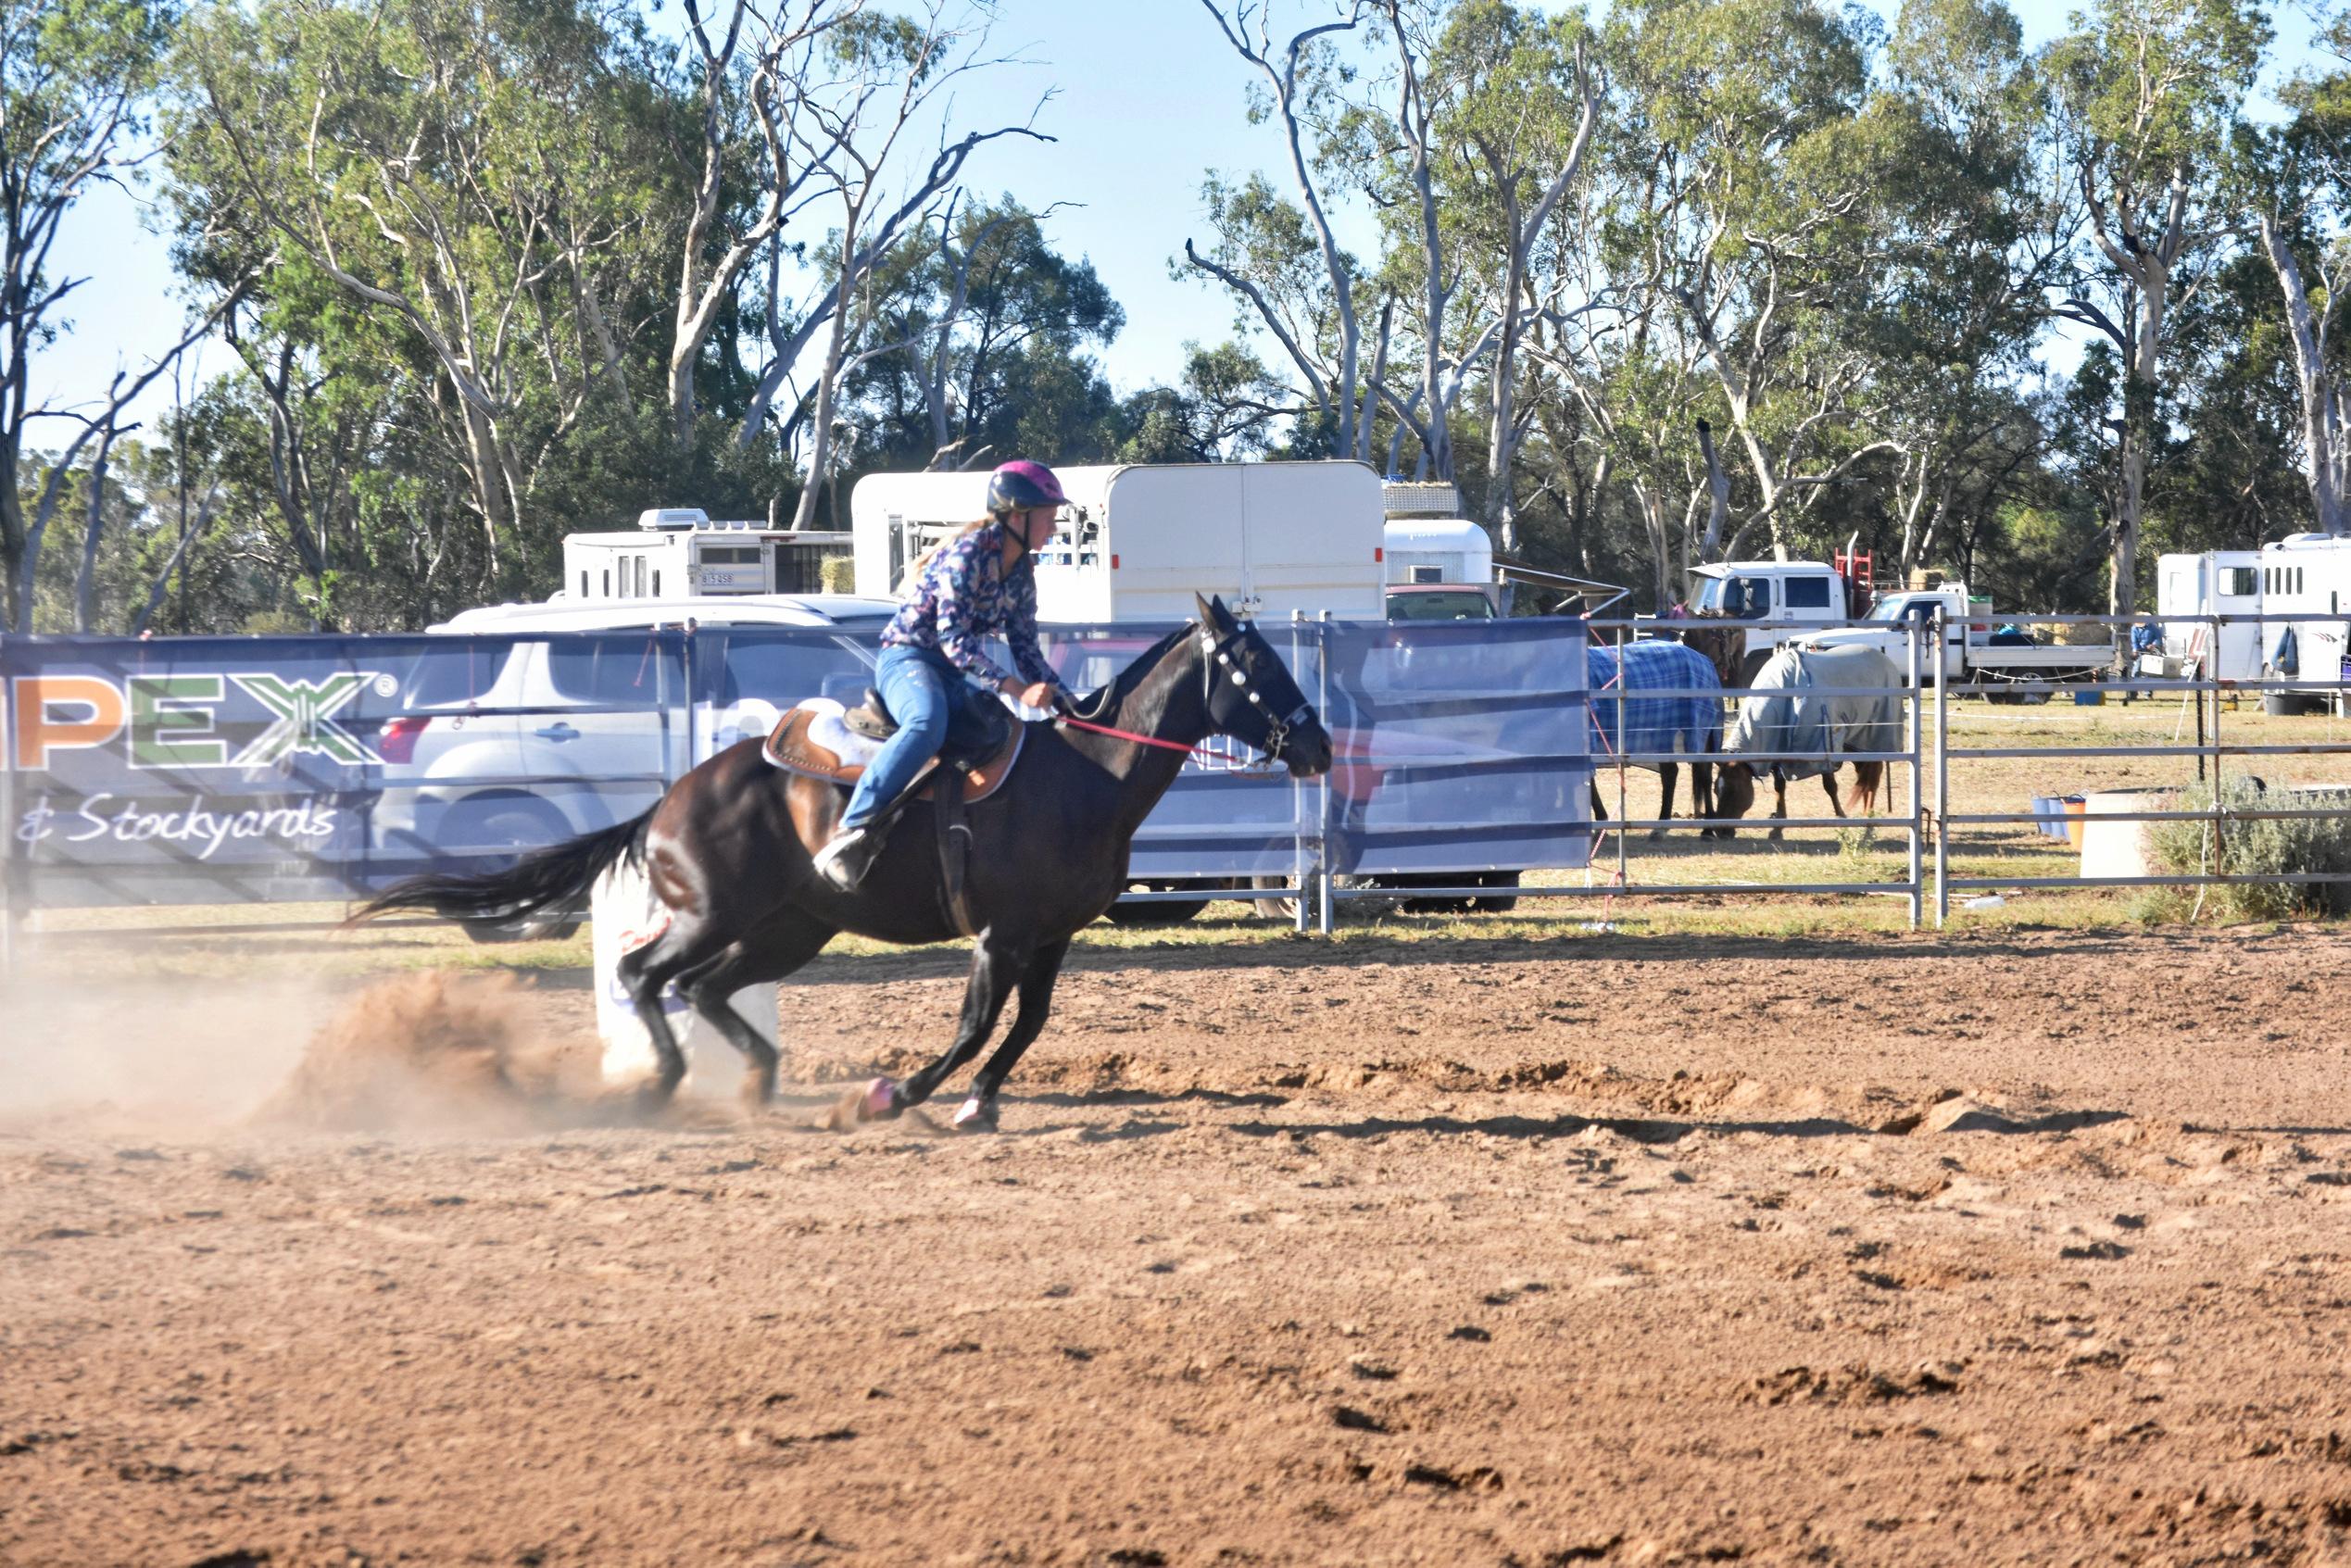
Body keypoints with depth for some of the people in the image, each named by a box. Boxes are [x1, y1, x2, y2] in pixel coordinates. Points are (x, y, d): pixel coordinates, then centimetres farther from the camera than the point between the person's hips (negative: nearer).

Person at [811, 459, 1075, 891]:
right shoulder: (969, 553, -17)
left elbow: (1026, 652, 14)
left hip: (950, 676, 10)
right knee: (928, 722, -40)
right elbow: (952, 639, -23)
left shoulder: (1021, 573, 9)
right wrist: (1014, 688, -30)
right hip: (907, 658, -10)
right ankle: (850, 834, -45)